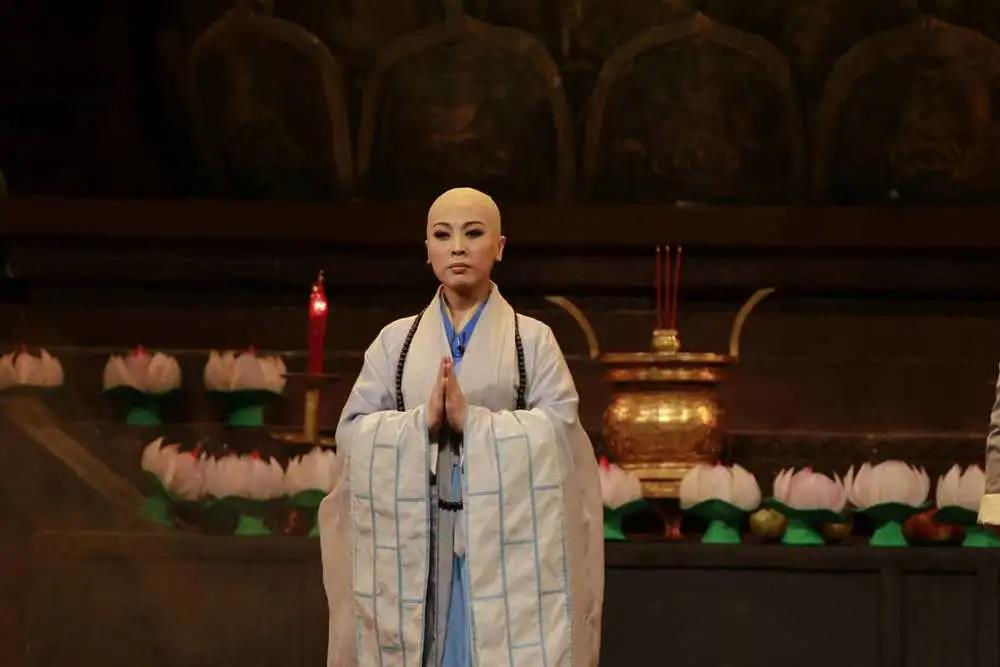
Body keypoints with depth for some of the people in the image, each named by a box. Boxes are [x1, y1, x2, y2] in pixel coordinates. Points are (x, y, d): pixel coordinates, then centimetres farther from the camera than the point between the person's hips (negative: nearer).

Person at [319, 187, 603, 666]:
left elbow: (560, 430, -7)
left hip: (507, 537, -2)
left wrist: (472, 420, -16)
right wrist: (423, 420, -13)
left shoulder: (533, 339, 5)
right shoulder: (396, 340, 11)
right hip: (412, 540, 2)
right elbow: (352, 430, 3)